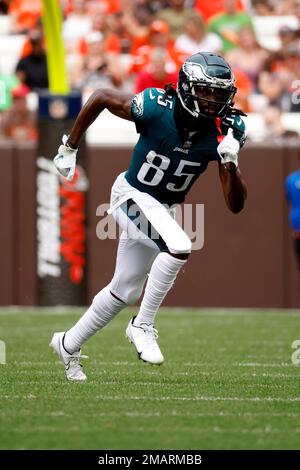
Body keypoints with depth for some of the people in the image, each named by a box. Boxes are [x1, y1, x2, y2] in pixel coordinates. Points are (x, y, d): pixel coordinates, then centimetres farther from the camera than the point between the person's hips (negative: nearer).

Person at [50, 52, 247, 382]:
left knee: (124, 292, 16)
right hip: (134, 196, -6)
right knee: (179, 247, -31)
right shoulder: (156, 109, -27)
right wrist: (69, 149, -2)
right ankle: (143, 326, -14)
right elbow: (101, 98, -8)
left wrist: (230, 162, -35)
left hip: (164, 210, 6)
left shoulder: (225, 133, -17)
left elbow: (236, 205, -17)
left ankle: (69, 344, 37)